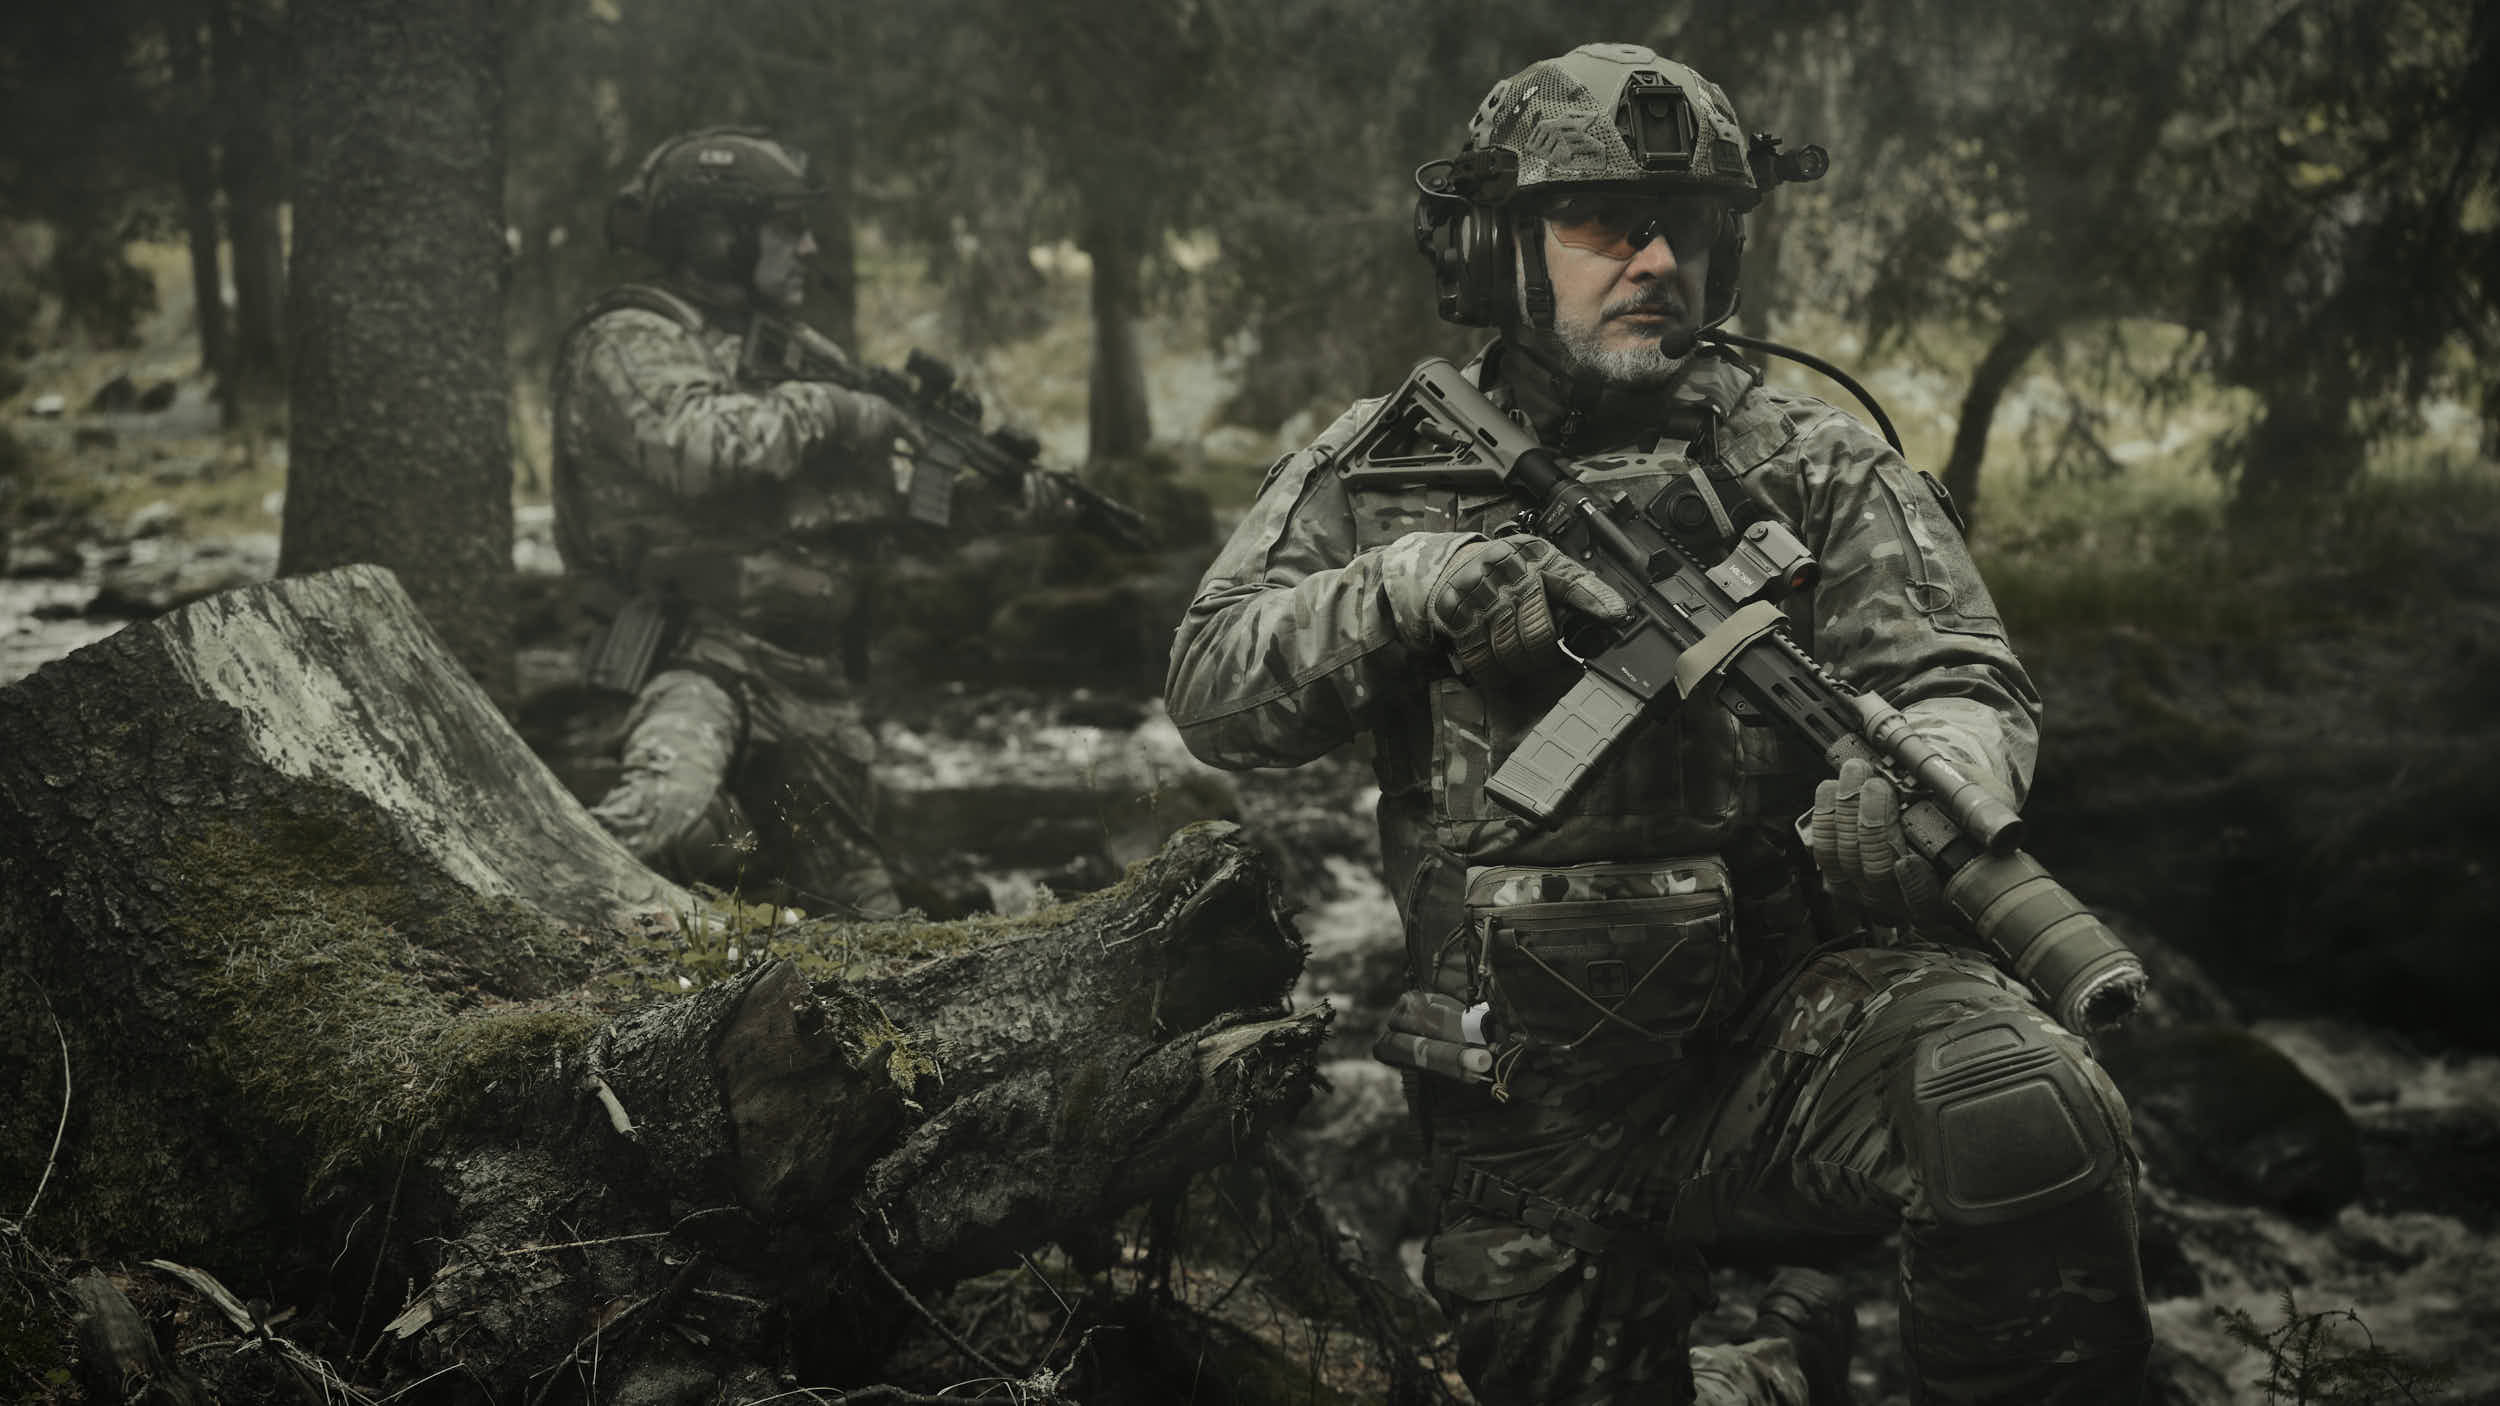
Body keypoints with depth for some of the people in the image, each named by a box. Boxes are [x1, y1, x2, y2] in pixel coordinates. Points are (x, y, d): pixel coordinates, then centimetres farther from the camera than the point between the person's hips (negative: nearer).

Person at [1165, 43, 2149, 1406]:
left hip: (1796, 1001, -2)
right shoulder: (1382, 472, 9)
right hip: (1537, 1107, 2)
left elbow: (1963, 678, -4)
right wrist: (1405, 585, -18)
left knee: (2030, 1127, -32)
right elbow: (1212, 685, 2)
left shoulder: (1813, 464, 6)